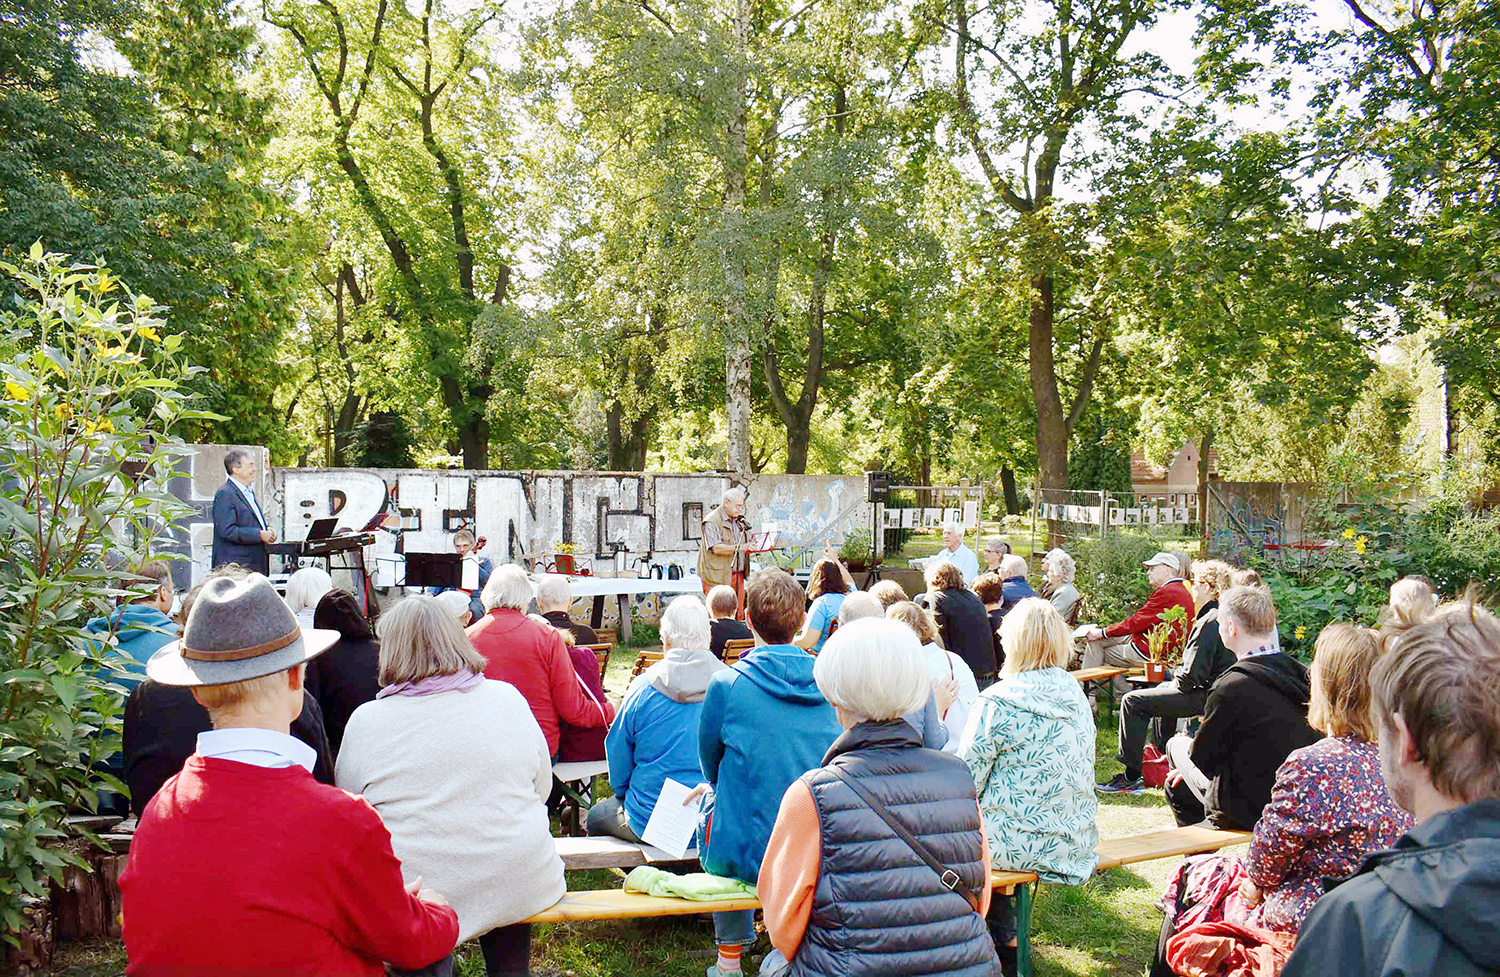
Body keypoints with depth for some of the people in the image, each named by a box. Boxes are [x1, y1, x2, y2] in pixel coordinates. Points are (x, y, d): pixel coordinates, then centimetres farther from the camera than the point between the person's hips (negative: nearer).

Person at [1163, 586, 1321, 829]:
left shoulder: (1232, 687, -26)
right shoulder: (1300, 673, -2)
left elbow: (1202, 755, -13)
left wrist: (1180, 744, 12)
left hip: (1252, 810, -7)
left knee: (1176, 744, 16)